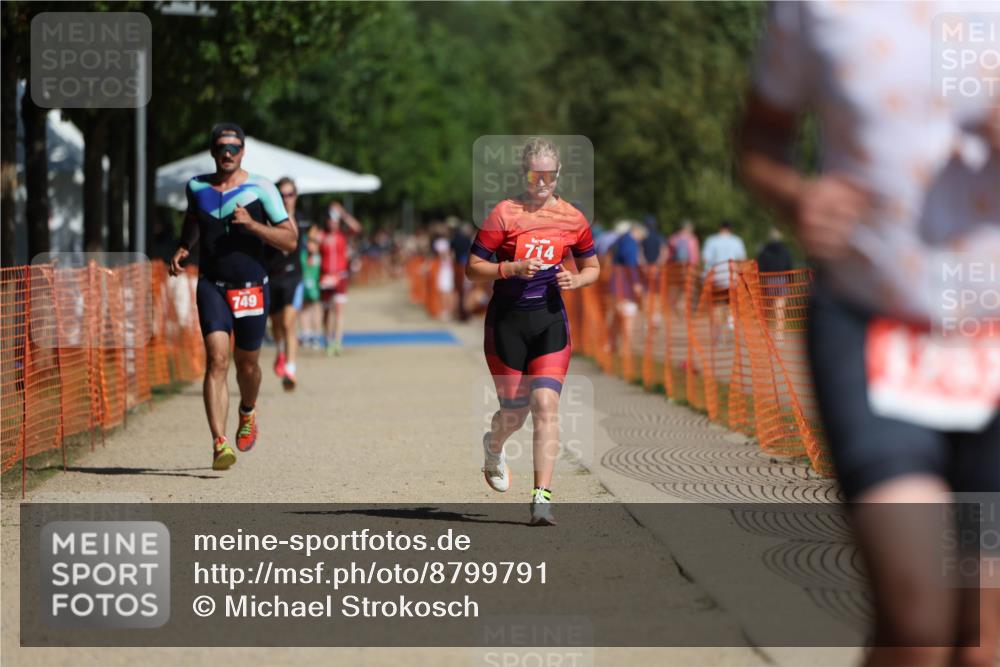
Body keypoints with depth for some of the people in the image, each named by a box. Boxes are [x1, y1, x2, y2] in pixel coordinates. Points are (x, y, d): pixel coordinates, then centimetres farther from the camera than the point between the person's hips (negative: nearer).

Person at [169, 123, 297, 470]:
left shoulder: (261, 189, -4)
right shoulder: (196, 187, 5)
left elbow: (290, 240, -5)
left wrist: (252, 224, -19)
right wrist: (183, 248, 11)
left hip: (252, 288, -1)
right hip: (212, 286, 1)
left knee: (246, 364, 11)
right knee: (217, 360, -17)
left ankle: (247, 413, 46)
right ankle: (219, 443, -23)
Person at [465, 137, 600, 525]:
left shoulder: (572, 219, 4)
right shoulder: (504, 214, -5)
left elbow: (592, 267, 18)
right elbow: (472, 269, -4)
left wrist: (575, 280, -4)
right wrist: (512, 268, -19)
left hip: (550, 320, 2)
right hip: (507, 322, -1)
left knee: (545, 404, -14)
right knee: (515, 412, 6)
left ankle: (542, 496, -14)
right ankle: (493, 448, 44)